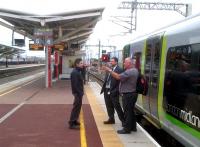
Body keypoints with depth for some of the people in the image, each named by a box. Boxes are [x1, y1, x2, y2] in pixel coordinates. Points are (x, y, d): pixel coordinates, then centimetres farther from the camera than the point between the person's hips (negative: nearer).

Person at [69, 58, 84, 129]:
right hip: (77, 93, -10)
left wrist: (81, 92, 12)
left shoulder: (78, 71, 13)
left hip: (79, 92, 10)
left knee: (78, 107, 17)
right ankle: (72, 123, 0)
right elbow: (75, 84, -24)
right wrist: (79, 93, -23)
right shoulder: (74, 72, -19)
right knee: (76, 107, -5)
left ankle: (74, 121, 29)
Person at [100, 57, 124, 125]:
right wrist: (103, 88, 7)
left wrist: (115, 90, -21)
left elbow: (119, 80, -17)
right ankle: (111, 119, 29)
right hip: (107, 90, 8)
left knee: (117, 107, -1)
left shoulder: (119, 70, -11)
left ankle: (123, 120, 10)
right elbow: (106, 79, 14)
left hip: (113, 91, -8)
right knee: (109, 106, 16)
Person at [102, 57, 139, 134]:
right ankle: (133, 127, 27)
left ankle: (127, 128, 4)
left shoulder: (129, 71, -21)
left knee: (127, 112, -3)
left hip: (128, 95, -11)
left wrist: (109, 70, -20)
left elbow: (118, 77, -27)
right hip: (132, 94, 11)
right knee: (131, 111, 17)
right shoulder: (134, 70, 14)